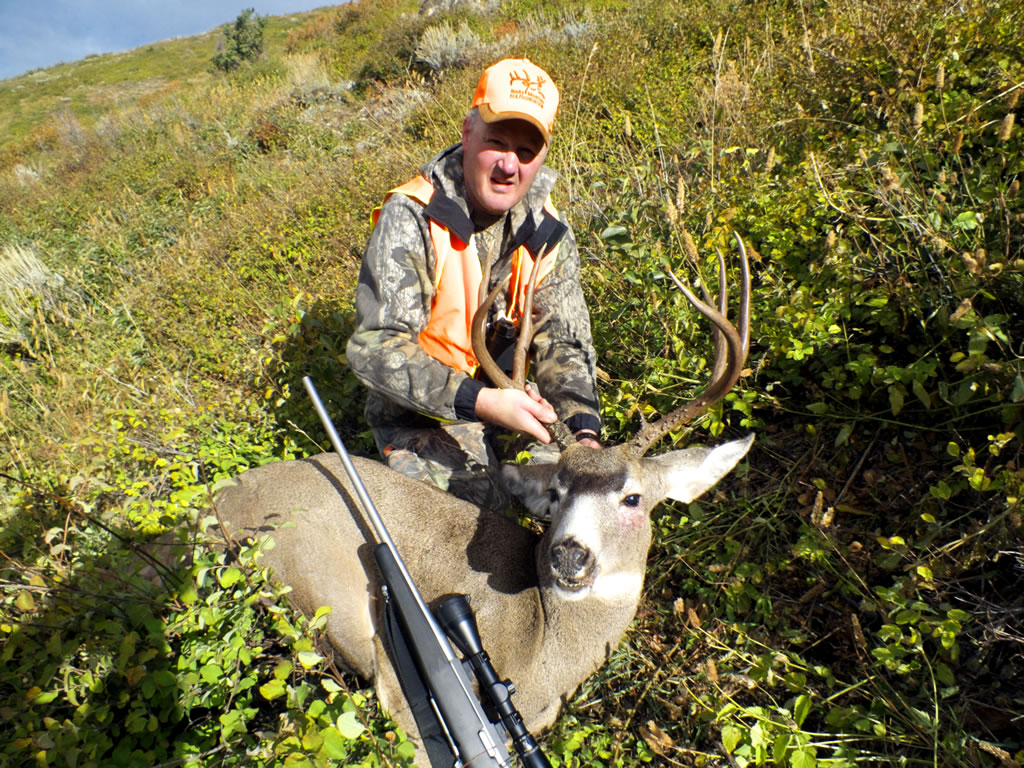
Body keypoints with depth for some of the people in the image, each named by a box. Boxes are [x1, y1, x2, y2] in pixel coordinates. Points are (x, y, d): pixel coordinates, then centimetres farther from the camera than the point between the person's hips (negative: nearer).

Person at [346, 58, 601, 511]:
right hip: (421, 415, -4)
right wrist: (480, 401, -37)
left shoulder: (548, 234, -5)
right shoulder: (411, 219, -21)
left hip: (503, 400, 5)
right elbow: (376, 348, -27)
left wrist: (585, 431, -26)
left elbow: (562, 343, -8)